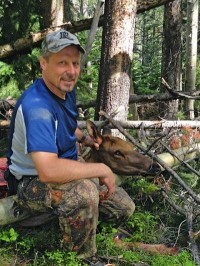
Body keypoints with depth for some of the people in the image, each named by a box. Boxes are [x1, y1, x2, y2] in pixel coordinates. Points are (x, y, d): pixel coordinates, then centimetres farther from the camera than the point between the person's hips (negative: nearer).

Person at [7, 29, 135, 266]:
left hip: (66, 171, 9)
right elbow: (48, 170, -41)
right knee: (83, 190, -38)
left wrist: (84, 138, 5)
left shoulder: (67, 89, -1)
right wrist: (102, 169, -30)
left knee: (124, 208, 3)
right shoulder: (37, 105, -31)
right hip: (32, 182, -8)